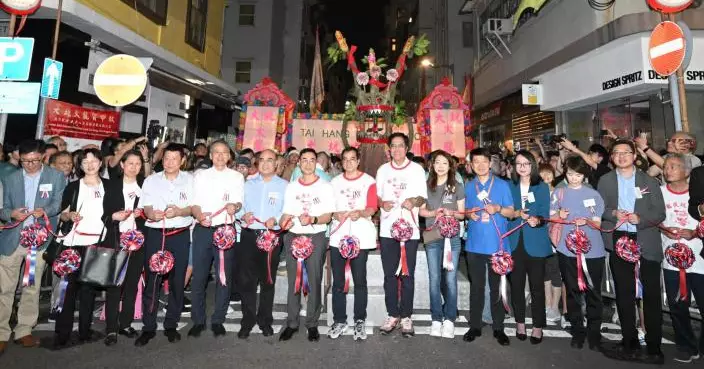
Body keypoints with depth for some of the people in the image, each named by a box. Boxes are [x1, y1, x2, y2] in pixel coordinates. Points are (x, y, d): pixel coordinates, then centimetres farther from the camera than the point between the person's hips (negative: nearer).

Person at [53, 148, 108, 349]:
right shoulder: (73, 186, 5)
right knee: (69, 285, -2)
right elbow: (62, 214, 4)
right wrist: (69, 215, -16)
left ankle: (85, 330, 16)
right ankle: (61, 334, 6)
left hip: (97, 243, 1)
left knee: (90, 287, 6)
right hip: (73, 242, -1)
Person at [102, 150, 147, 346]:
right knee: (114, 283, -1)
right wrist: (114, 216, -15)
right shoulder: (111, 185, 7)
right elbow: (103, 212, 3)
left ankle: (126, 323, 19)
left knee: (132, 282, 7)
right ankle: (111, 328, 7)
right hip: (116, 239, -1)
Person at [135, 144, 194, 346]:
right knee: (152, 280, 0)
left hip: (180, 235, 0)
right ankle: (148, 327, 14)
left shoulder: (190, 180, 5)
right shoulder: (151, 180, 8)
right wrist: (151, 213, -21)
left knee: (177, 281, 5)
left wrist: (179, 211, -21)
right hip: (155, 233, 1)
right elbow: (146, 207, 2)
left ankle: (171, 325, 20)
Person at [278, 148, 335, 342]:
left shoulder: (325, 186, 3)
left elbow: (328, 216, -3)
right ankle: (292, 323, 18)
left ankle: (312, 324, 14)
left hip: (316, 237, -3)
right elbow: (287, 213, 15)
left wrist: (313, 220, -21)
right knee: (293, 281, 7)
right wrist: (284, 222, -8)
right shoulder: (291, 187, 13)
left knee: (314, 280, 2)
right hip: (293, 236, 3)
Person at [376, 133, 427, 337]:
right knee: (389, 274, 7)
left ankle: (406, 316, 17)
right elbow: (376, 196, 13)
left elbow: (423, 197, 5)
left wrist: (414, 201, -17)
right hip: (387, 228, 2)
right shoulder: (383, 170, 12)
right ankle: (392, 315, 20)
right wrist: (382, 203, -8)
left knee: (407, 275, 4)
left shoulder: (417, 169, 5)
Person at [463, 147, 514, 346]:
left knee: (496, 286, 6)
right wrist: (470, 213, -7)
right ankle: (475, 326, 22)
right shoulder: (469, 186, 9)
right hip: (475, 244, 2)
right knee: (476, 286, 10)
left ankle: (498, 328, 20)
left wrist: (498, 208, -18)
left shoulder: (502, 185, 1)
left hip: (497, 243, -2)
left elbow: (511, 212, 2)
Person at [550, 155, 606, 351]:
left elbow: (598, 223, 2)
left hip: (592, 251, 0)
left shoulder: (593, 194, 5)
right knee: (572, 292, 8)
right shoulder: (558, 193, 6)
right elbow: (551, 218, 7)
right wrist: (559, 215, -14)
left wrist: (586, 221, -18)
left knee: (593, 293, 4)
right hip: (567, 250, 1)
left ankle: (594, 333, 17)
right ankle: (578, 332, 21)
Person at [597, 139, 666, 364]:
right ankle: (630, 344, 22)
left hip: (647, 242, -1)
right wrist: (613, 213, -15)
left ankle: (654, 347, 16)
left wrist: (639, 218, -19)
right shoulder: (605, 181, 7)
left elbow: (660, 213, -1)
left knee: (651, 294, 3)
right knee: (624, 294, 9)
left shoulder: (649, 181, 5)